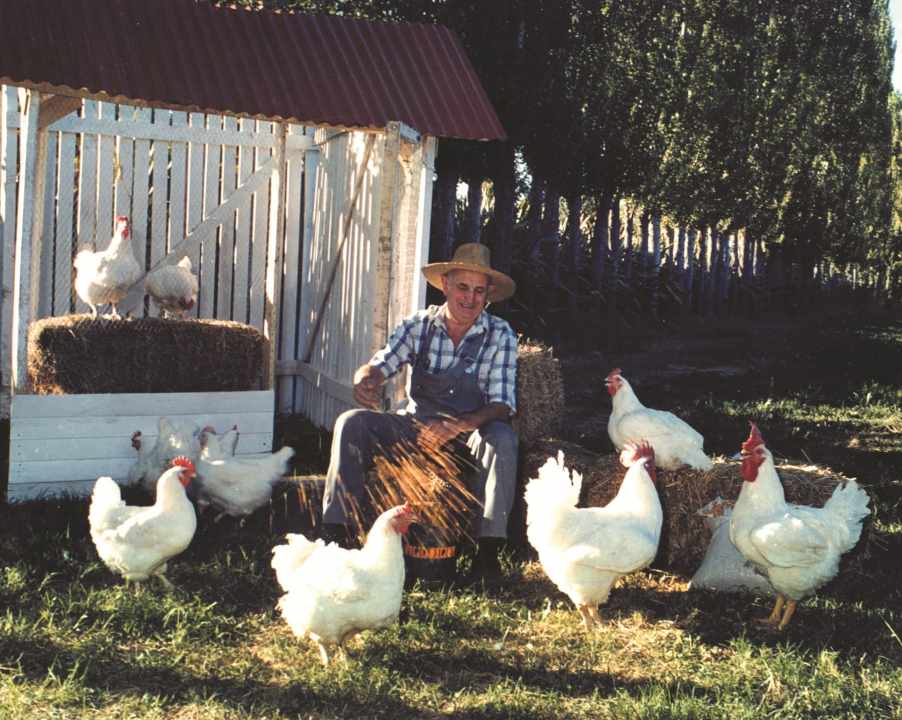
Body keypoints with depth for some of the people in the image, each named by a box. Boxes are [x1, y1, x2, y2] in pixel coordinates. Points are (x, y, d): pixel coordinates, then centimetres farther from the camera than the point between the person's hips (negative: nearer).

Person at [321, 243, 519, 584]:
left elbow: (501, 406, -14)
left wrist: (459, 426, -33)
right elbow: (377, 365, -8)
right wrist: (364, 380, -35)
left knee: (502, 438, -34)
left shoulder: (500, 336, -7)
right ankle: (335, 531, -20)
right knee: (352, 423, -20)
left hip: (470, 432, -2)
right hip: (416, 426, 2)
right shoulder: (419, 325, -2)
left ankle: (488, 549, -30)